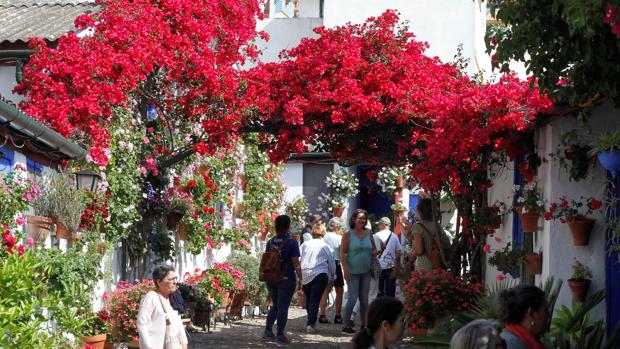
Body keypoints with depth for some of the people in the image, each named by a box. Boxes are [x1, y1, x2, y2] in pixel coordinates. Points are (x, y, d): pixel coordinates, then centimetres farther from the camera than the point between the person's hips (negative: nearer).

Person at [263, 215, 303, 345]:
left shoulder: (270, 242, 4)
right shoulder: (291, 243, -11)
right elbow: (296, 263, -14)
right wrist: (300, 278, -8)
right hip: (286, 279, -5)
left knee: (275, 306, 19)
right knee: (283, 307, 2)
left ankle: (268, 331, 17)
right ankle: (280, 335, 4)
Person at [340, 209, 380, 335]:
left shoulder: (368, 233, 8)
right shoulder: (348, 235, -5)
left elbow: (374, 249, 18)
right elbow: (342, 253, -8)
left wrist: (375, 252, -6)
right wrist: (345, 270, -16)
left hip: (366, 271, 5)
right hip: (353, 272, -5)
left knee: (364, 299, 9)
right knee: (352, 298, -9)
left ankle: (364, 324, 18)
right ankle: (346, 325, -3)